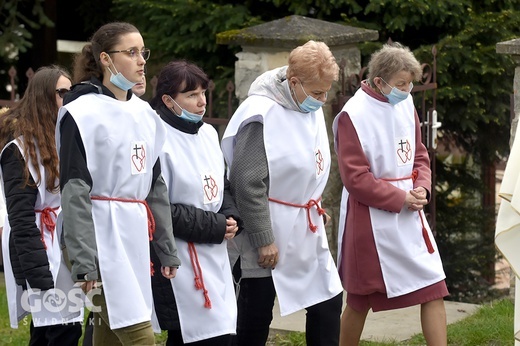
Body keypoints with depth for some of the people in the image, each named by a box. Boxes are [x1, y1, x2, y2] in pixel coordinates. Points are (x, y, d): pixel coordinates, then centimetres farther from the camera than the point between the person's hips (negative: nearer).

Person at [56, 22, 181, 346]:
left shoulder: (144, 113, 13)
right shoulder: (82, 114, -8)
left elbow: (156, 186, 18)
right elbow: (75, 192, -12)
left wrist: (168, 250, 16)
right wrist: (84, 262, -17)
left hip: (137, 238, 7)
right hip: (104, 236, -7)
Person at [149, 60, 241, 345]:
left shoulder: (208, 133, 11)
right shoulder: (159, 142, -17)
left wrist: (231, 218, 0)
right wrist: (214, 227, -14)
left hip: (214, 258, 8)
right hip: (179, 262, -8)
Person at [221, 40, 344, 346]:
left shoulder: (311, 108, 3)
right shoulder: (262, 114, -22)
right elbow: (247, 184, -22)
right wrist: (263, 240, -20)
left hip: (307, 232, 8)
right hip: (271, 233, -8)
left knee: (328, 302, 10)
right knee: (255, 316, 1)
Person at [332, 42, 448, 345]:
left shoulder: (406, 104, 2)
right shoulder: (354, 116, -17)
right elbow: (356, 178, -17)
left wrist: (421, 188, -7)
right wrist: (401, 198, -16)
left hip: (410, 218, 6)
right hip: (371, 222, -6)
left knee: (434, 288, 0)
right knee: (360, 299, 8)